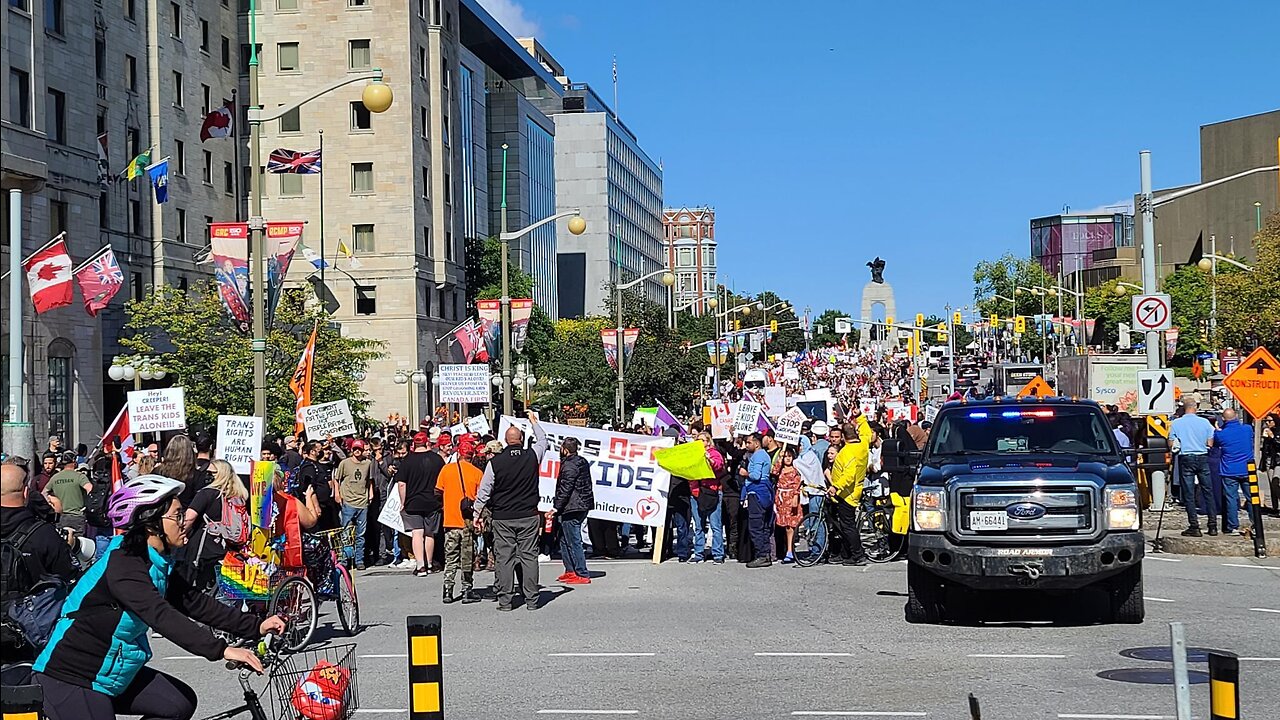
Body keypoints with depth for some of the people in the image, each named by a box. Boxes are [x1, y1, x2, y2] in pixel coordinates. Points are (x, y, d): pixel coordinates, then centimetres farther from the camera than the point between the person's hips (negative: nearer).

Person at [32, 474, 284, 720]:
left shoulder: (159, 564, 6)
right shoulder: (122, 563, -24)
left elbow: (195, 603, 6)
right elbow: (160, 615, -35)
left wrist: (255, 627, -1)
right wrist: (221, 650, -41)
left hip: (111, 673, 10)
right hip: (69, 680, -10)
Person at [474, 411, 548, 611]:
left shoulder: (495, 462, -7)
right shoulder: (532, 456, -4)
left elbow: (484, 492, -2)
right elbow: (543, 440, 19)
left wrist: (477, 515, 10)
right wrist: (534, 421, 35)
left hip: (503, 518, -1)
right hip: (529, 516, 1)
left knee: (504, 557, 3)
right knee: (529, 556, 4)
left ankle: (505, 600, 3)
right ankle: (531, 600, 5)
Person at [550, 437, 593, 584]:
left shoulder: (569, 465, -14)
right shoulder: (582, 462, 15)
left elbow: (565, 489, -18)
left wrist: (556, 507, -14)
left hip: (572, 509, -10)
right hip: (583, 506, 10)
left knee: (573, 542, -7)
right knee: (564, 539, 18)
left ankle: (582, 575, -6)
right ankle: (570, 571, 21)